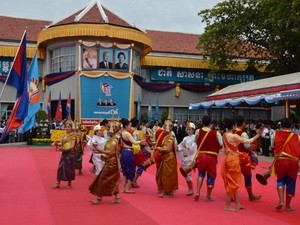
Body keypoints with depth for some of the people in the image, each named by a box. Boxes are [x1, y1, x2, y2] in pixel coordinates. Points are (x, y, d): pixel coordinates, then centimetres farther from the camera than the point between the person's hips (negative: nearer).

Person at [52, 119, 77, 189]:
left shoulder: (73, 135, -6)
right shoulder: (63, 135, 11)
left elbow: (72, 146, -13)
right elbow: (61, 144, 5)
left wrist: (64, 149, -22)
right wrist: (58, 144, -16)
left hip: (70, 153, -5)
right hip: (64, 153, 5)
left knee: (69, 168, 2)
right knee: (60, 167, 3)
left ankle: (69, 183, 15)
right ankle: (58, 183, 7)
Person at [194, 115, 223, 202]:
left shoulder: (198, 131, -5)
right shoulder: (216, 133, -9)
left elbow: (196, 142, 7)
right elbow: (221, 145, -7)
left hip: (201, 155, 2)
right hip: (212, 156, -2)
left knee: (201, 173, 22)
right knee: (211, 176, 12)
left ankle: (197, 192, 6)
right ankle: (208, 197, 20)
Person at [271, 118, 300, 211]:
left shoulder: (276, 134, 3)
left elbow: (273, 146, 11)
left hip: (280, 161, 0)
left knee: (280, 180, 17)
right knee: (290, 183, 14)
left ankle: (281, 200, -4)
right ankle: (287, 205, 21)